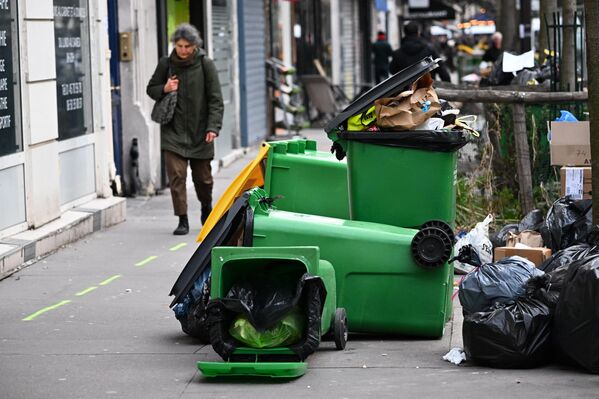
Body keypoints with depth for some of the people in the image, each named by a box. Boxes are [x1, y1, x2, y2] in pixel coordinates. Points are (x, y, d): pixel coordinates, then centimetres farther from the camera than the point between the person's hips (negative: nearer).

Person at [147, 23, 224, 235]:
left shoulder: (205, 65, -3)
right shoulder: (166, 64, 2)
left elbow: (215, 99, -3)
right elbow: (151, 89, 15)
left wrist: (213, 127, -13)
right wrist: (164, 89, -8)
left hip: (199, 131, -1)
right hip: (173, 130, 1)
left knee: (203, 176, 9)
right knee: (176, 175, -10)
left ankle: (206, 209, 37)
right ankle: (182, 220, -3)